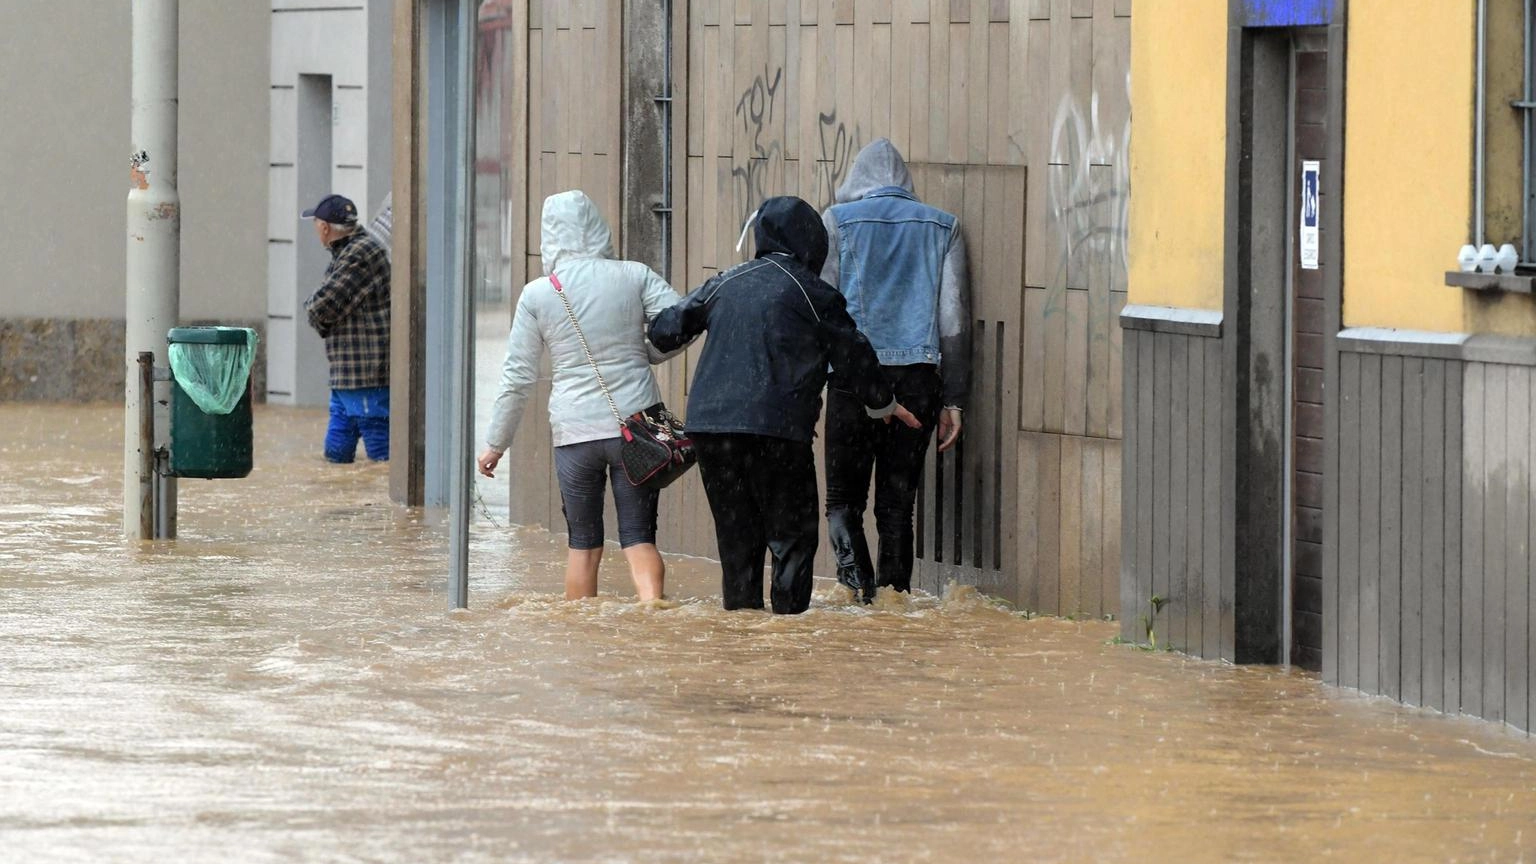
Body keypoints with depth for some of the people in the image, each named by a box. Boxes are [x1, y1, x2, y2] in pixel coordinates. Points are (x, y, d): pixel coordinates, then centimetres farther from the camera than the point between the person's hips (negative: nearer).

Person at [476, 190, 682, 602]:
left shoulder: (537, 294, -1)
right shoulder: (635, 277, 0)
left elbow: (517, 377, 2)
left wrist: (496, 443, 11)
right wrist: (643, 354, 11)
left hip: (575, 431, 0)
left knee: (583, 544, 12)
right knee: (638, 537, 1)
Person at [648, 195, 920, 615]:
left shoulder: (724, 284, 13)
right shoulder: (813, 294, 1)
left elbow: (667, 330, 20)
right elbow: (852, 356, 9)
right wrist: (883, 404, 26)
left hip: (709, 423, 5)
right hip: (777, 427, -5)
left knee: (735, 534, 14)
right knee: (793, 536, 2)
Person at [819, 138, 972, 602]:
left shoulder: (837, 221, 6)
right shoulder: (942, 226, 12)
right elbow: (954, 318, 8)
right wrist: (953, 399, 10)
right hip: (919, 378, 2)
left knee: (844, 497, 2)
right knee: (897, 502, 8)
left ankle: (855, 580, -18)